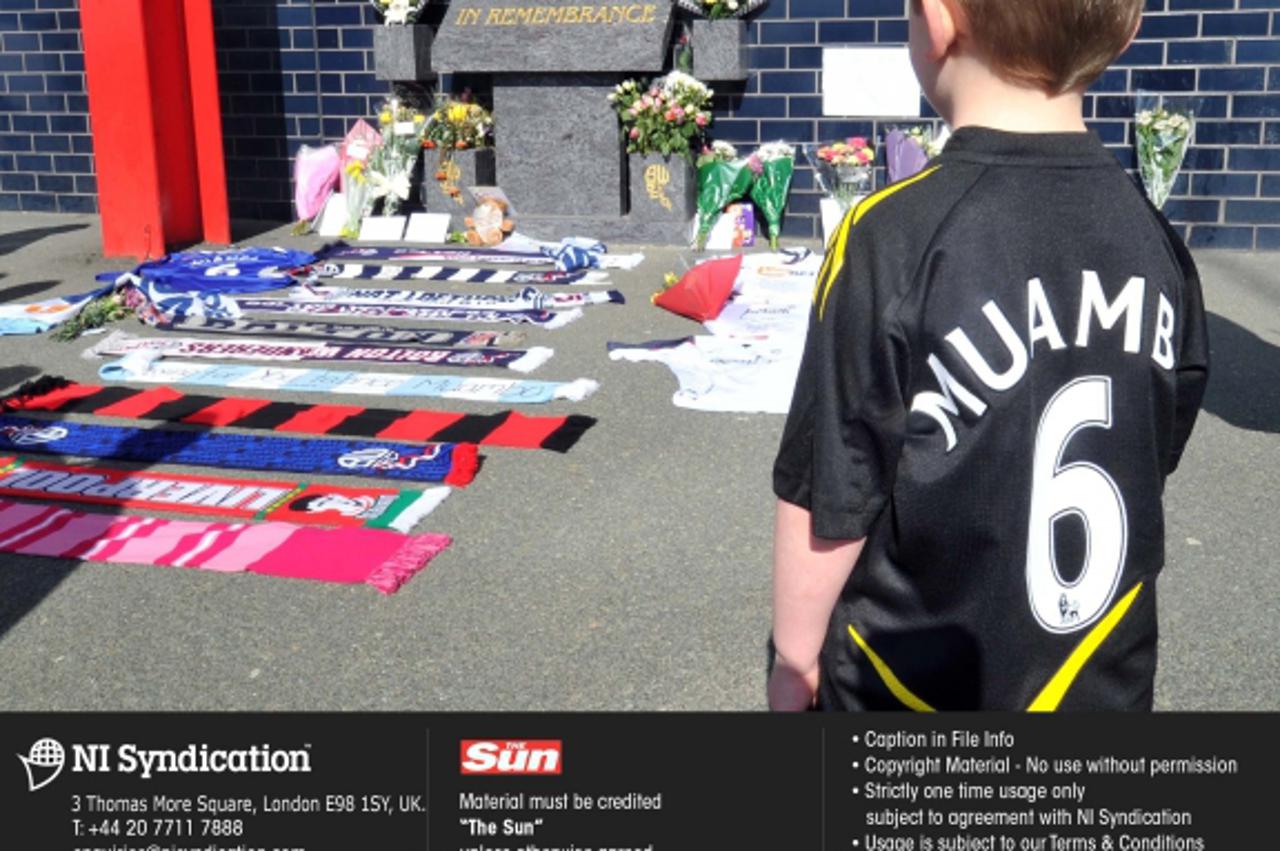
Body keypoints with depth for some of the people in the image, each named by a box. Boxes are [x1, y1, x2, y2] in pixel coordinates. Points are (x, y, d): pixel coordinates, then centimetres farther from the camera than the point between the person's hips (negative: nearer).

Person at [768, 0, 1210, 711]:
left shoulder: (893, 240, -23)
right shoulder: (1155, 241, -6)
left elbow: (827, 501, -17)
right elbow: (1155, 461, 5)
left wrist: (794, 658, -1)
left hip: (921, 692, -4)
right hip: (1110, 683, 5)